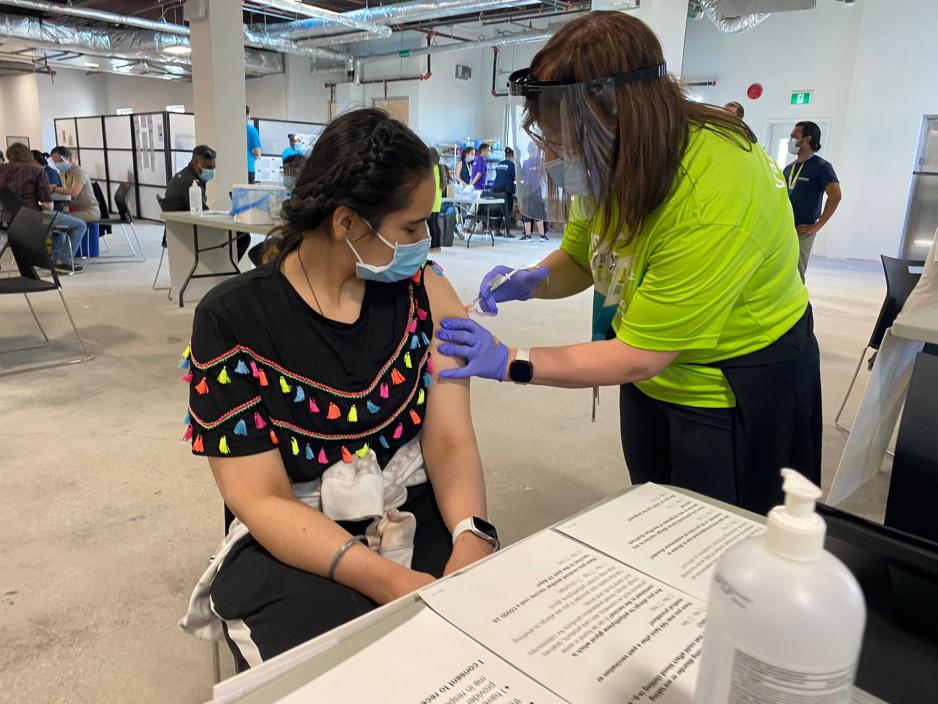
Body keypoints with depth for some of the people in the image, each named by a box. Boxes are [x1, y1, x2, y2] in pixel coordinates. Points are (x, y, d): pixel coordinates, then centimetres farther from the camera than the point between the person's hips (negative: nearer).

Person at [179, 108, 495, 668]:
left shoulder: (423, 292, -3)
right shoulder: (233, 319, -13)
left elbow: (451, 440, -7)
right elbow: (262, 499, -15)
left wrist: (471, 539, -28)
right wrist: (392, 582, -28)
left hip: (420, 516, 3)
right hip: (296, 542, -2)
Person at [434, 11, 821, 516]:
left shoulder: (714, 199, -36)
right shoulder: (618, 161, -12)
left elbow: (639, 355, -30)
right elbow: (581, 257, 3)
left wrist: (507, 362, -28)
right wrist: (531, 281, -19)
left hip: (739, 387, -7)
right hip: (652, 373, 7)